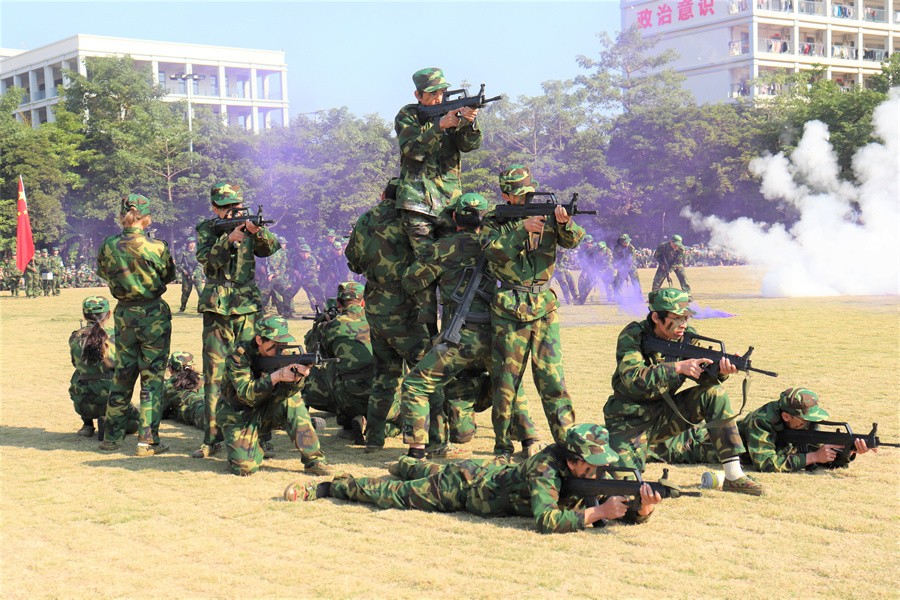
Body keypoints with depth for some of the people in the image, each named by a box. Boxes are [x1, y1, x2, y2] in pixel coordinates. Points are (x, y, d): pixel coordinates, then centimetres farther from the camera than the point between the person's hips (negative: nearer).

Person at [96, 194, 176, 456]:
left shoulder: (108, 247, -5)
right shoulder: (156, 247, -13)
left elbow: (103, 272, 11)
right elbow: (169, 275, 2)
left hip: (124, 315, 4)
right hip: (154, 315, -4)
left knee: (122, 375, 17)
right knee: (152, 377, 3)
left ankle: (111, 436, 23)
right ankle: (148, 440, 1)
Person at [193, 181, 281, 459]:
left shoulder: (247, 226, 10)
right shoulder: (206, 229, 6)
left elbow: (272, 248, -5)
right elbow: (206, 258, -11)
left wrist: (258, 232, -24)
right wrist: (229, 239, -25)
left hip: (248, 306, 1)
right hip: (217, 308, -1)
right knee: (214, 373, -1)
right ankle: (212, 437, 2)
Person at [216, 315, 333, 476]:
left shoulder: (281, 354, -7)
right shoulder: (239, 356, -20)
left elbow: (286, 391, -20)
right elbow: (246, 394, -30)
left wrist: (297, 377, -42)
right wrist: (276, 377, -41)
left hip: (264, 412, 4)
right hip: (238, 417, -4)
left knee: (291, 397, -25)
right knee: (245, 467, -24)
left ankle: (313, 459, -19)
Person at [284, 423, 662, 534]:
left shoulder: (590, 475, -17)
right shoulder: (546, 471, -38)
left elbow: (629, 515, -17)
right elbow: (545, 520, -51)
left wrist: (643, 507, -40)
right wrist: (596, 513, -50)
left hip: (488, 472, 7)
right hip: (464, 484, -7)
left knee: (432, 473, 36)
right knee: (391, 494, 8)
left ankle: (402, 465, 65)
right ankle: (325, 487, 25)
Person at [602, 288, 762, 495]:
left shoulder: (687, 336, -3)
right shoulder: (632, 336, -17)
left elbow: (704, 377, -12)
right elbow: (633, 379, -31)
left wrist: (721, 370, -35)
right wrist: (678, 367, -37)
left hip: (665, 414, 5)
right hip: (630, 422, -5)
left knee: (715, 393, -16)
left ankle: (734, 476, -14)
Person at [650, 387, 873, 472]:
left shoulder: (806, 425, -18)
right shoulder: (762, 421, -39)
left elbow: (825, 459, -14)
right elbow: (767, 464, -42)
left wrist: (850, 452, -35)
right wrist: (813, 456, -42)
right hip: (709, 442, -7)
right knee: (666, 448, 5)